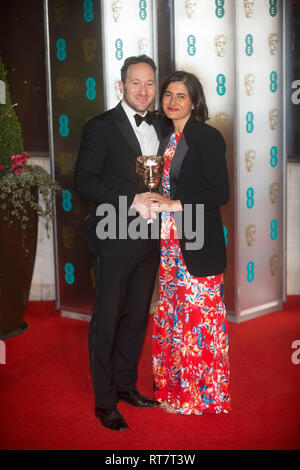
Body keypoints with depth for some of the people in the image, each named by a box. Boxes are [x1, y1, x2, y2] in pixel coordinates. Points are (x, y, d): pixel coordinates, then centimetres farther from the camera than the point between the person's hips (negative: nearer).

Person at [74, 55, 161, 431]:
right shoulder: (101, 127, -8)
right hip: (115, 240, -6)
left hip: (148, 241, 6)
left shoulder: (159, 127, 11)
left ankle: (126, 385, 33)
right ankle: (105, 402, 17)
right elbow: (84, 181, -14)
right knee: (106, 322, 3)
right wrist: (132, 200, -20)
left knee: (136, 317, 16)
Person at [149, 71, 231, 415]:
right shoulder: (167, 138, 14)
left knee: (198, 317, 0)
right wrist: (153, 199, 2)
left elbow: (220, 193, -13)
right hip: (169, 244, 7)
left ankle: (204, 395, 15)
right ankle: (175, 389, 26)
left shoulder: (207, 137, -8)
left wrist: (174, 205, -16)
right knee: (171, 315, 12)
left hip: (198, 244, -7)